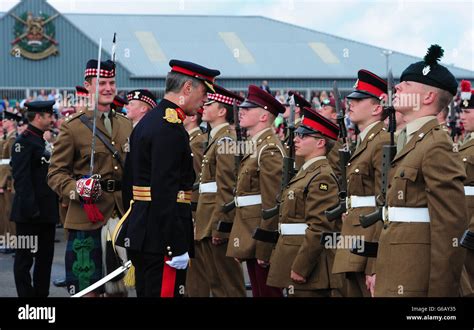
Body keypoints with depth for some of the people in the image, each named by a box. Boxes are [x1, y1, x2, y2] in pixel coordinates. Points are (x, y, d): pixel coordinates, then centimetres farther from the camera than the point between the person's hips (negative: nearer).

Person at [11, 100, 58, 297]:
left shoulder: (39, 141, 16)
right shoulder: (23, 142, -12)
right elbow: (21, 178, -18)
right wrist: (30, 207, -23)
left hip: (45, 212, 9)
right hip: (30, 213, -9)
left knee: (45, 257, 12)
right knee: (25, 258, -2)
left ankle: (41, 293, 19)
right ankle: (26, 294, 2)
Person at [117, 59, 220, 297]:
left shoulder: (147, 121, 16)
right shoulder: (170, 128, -16)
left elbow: (130, 179, 21)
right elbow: (165, 191, -23)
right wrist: (177, 248, -22)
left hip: (139, 231, 10)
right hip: (160, 239, -10)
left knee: (146, 291, 14)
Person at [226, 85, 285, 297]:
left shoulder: (269, 150, -14)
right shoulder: (256, 145, 15)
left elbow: (271, 204, -19)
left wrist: (263, 247, -20)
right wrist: (241, 243, 17)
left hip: (263, 238, -9)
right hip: (251, 239, 9)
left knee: (268, 293, -4)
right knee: (259, 292, 12)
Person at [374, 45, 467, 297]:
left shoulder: (437, 146, -14)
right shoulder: (411, 141, 16)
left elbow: (451, 228, -19)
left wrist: (441, 290, -21)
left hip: (414, 281, -9)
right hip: (395, 277, 9)